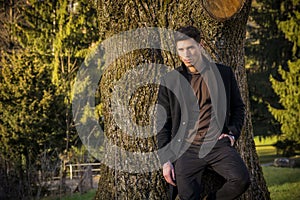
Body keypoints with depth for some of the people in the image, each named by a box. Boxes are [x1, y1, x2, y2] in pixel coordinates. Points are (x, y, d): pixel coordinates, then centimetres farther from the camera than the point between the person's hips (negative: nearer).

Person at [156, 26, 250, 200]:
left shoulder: (223, 73, 11)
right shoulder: (169, 81, 10)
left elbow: (238, 107, 22)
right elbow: (163, 123, 11)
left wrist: (233, 133, 5)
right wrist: (165, 160, 4)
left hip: (218, 143, 0)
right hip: (186, 148, 0)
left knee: (241, 179, -24)